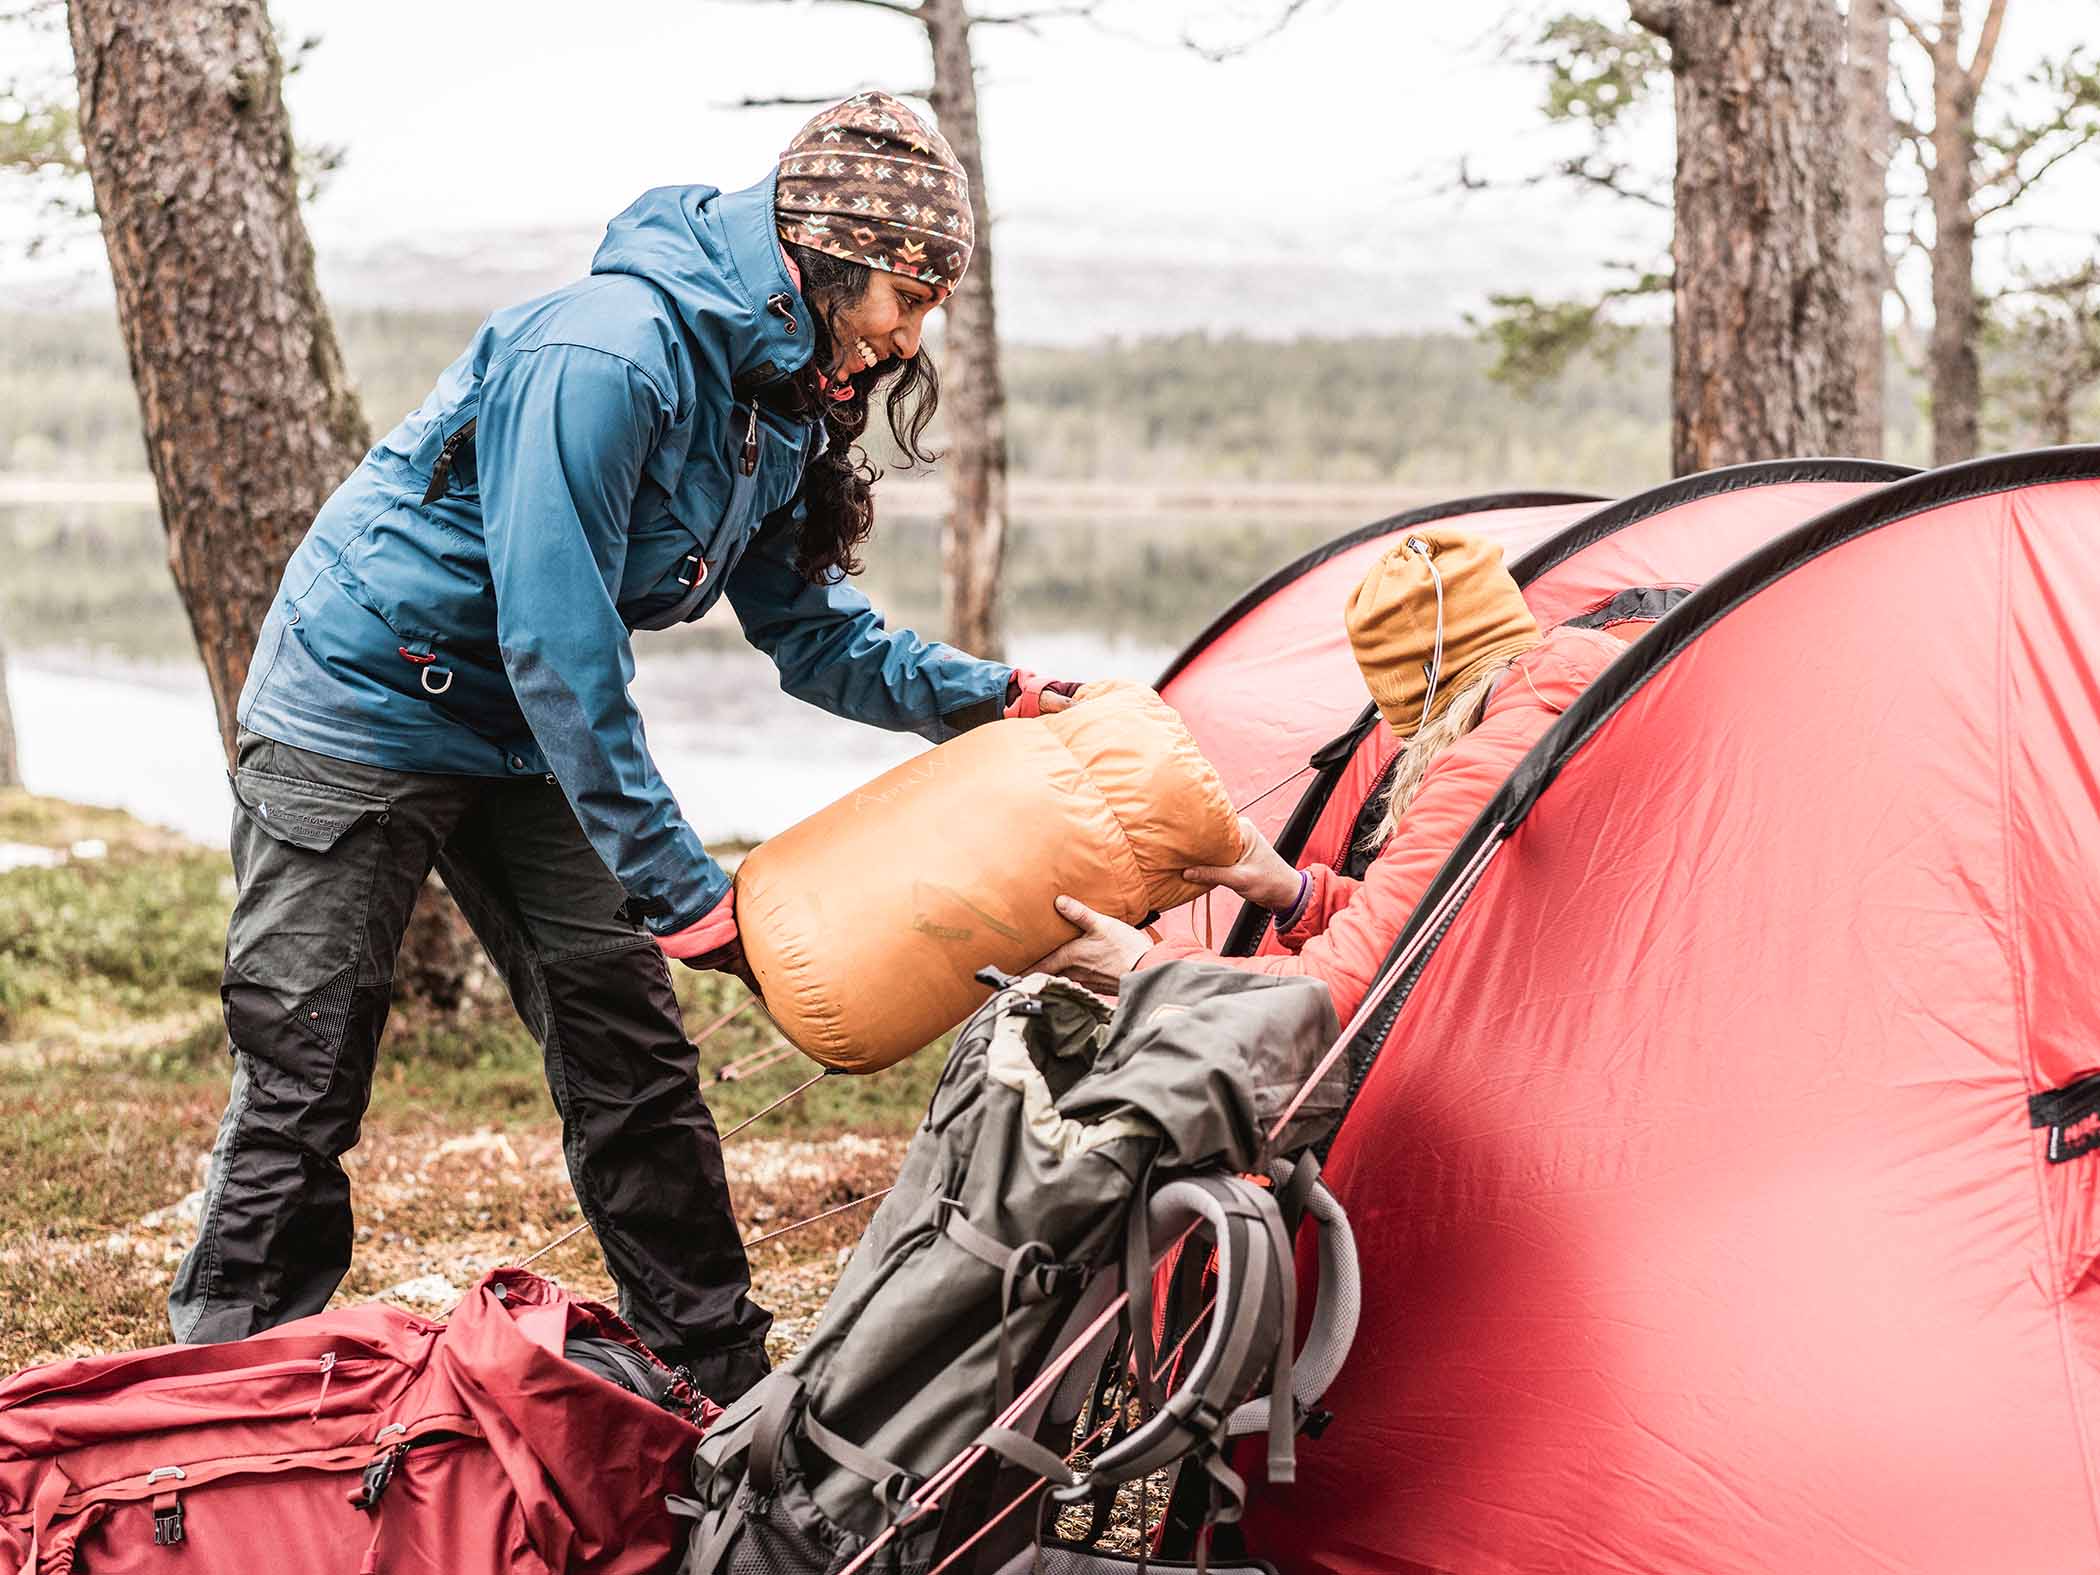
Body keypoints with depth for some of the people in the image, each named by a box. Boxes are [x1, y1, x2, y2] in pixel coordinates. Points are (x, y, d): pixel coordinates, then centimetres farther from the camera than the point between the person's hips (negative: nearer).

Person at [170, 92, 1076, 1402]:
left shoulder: (784, 405, -1)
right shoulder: (607, 353, -30)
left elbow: (812, 631, 9)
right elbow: (556, 644, -31)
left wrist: (986, 695, -7)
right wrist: (680, 887, -28)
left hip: (523, 738, 8)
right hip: (361, 705, -8)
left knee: (631, 1053, 6)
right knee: (301, 1088, -4)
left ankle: (728, 1381, 13)